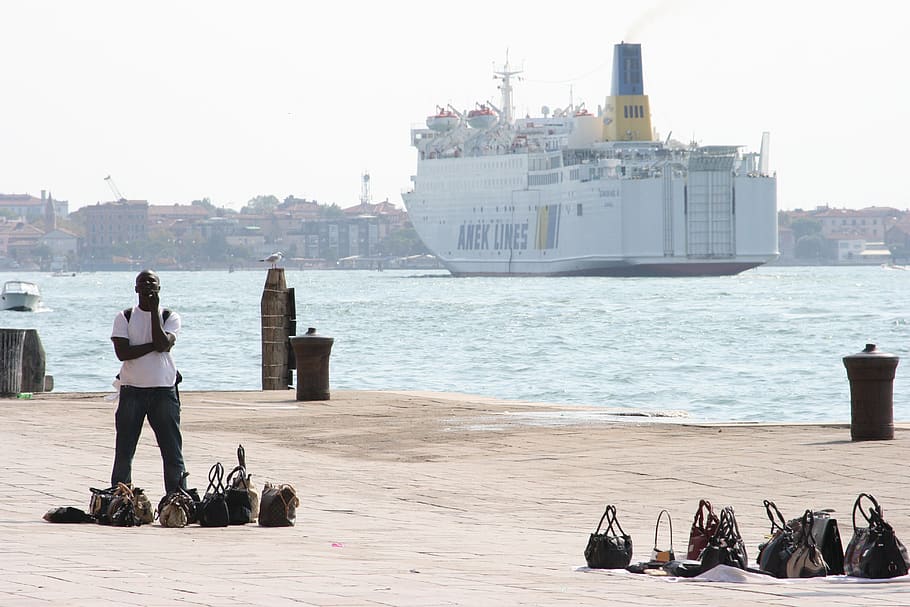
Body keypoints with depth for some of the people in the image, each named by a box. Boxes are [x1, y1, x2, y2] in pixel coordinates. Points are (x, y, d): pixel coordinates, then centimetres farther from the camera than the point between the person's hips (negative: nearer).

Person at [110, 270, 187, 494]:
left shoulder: (170, 317, 6)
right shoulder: (124, 317, 5)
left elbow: (163, 344, -13)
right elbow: (122, 352, -8)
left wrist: (154, 311, -11)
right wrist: (154, 345, -11)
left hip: (164, 390, 0)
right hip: (132, 390, 0)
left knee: (173, 451, -2)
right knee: (124, 452, 2)